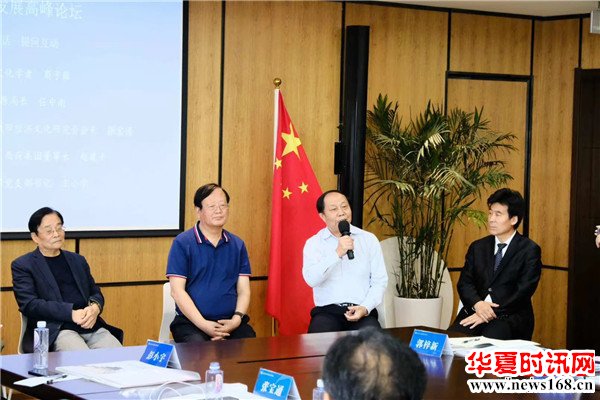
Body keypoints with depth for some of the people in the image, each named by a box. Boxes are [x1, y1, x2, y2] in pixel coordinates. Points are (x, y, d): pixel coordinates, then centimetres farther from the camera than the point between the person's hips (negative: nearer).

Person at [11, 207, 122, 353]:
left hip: (93, 328, 5)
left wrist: (95, 308, -3)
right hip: (56, 331, -5)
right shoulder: (22, 266, 7)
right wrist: (71, 313, -15)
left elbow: (96, 293, 24)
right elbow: (29, 304, -5)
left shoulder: (78, 260, 23)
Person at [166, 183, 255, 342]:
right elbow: (177, 291, -5)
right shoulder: (182, 243, 1)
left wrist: (237, 319, -8)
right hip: (191, 322, -4)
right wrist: (203, 324, -14)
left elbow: (243, 290, 12)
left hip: (231, 322, 4)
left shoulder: (238, 245, 14)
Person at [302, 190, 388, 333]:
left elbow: (380, 280, 6)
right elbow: (311, 279, -10)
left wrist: (366, 308, -10)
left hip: (362, 310, 1)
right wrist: (337, 253, -19)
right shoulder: (313, 243, 6)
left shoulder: (369, 239, 10)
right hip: (327, 311, -1)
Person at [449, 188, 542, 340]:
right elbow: (464, 282, 9)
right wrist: (478, 304, -14)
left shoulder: (529, 250, 1)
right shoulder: (477, 247, 16)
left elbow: (523, 291, -8)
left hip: (511, 317, -3)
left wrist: (490, 313, -16)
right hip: (474, 311, 3)